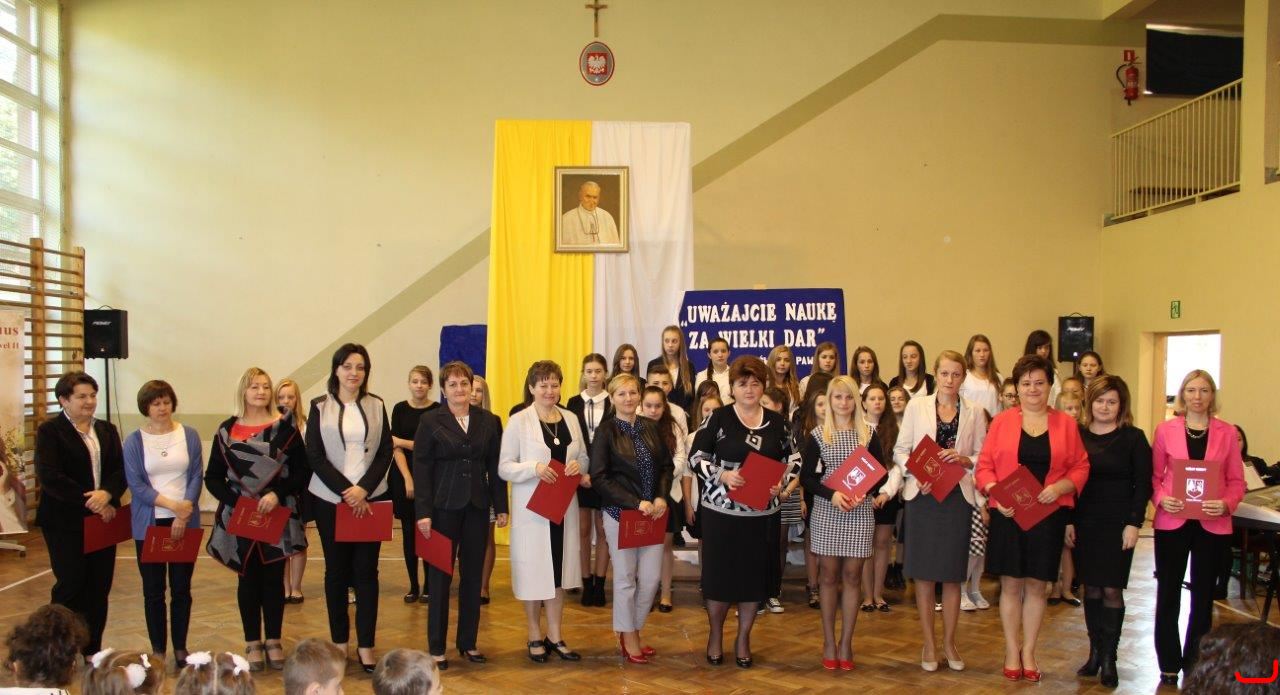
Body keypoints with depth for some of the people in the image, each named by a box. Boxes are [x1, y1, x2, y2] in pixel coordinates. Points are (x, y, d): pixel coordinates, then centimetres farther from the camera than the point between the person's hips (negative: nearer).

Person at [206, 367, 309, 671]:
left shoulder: (285, 427, 1)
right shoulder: (227, 430, 4)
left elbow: (303, 471, -1)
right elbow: (213, 477, 3)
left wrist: (278, 494, -15)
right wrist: (236, 501, -10)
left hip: (278, 516, 0)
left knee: (274, 578, 6)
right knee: (248, 579, 7)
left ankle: (274, 641, 18)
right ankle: (252, 643, 17)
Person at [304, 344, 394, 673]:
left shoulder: (376, 405, 7)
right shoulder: (320, 407, 2)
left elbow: (386, 451, 4)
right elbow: (315, 456, -2)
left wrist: (363, 489, -10)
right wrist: (346, 492, -10)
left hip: (369, 498, 1)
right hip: (330, 499, -1)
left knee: (366, 571, 0)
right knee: (336, 570, 6)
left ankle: (366, 644, 5)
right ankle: (339, 642, 15)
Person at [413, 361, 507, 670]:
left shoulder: (489, 421, 6)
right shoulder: (430, 421, -2)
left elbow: (495, 467, 8)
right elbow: (421, 468, -5)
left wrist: (501, 506, 4)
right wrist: (423, 512, -11)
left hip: (477, 506, 3)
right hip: (443, 505, -3)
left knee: (473, 575, 8)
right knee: (440, 575, 3)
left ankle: (468, 642, 20)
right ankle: (436, 647, 11)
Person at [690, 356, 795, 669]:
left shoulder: (776, 422, 7)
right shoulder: (718, 418, -4)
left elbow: (788, 460, 16)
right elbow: (696, 456, -5)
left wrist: (780, 483, -3)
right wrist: (722, 475, -19)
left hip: (763, 513, 3)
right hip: (722, 511, -3)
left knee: (755, 576, 8)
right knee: (720, 574, 4)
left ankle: (743, 639, 25)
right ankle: (715, 635, 25)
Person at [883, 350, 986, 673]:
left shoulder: (974, 411, 6)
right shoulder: (917, 405, 4)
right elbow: (900, 449, 3)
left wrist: (964, 459, -14)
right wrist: (916, 473, -14)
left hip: (957, 497, 1)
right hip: (922, 496, -1)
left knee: (953, 574, 7)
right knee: (924, 573, 3)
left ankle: (949, 643, 21)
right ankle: (929, 644, 15)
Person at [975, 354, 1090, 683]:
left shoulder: (1066, 424, 6)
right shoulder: (1001, 422, 3)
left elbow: (1081, 467, 4)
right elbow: (985, 465, 1)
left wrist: (1060, 487, -14)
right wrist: (995, 494, -16)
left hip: (1048, 515, 1)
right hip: (1008, 514, -1)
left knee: (1036, 585, 8)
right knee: (1010, 584, 4)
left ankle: (1028, 651, 20)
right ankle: (1012, 651, 17)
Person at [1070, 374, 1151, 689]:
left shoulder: (1133, 438, -2)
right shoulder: (1077, 435, 5)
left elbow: (1143, 484, -3)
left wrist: (1134, 523, -9)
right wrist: (1068, 521, 3)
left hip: (1118, 524, -2)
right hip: (1085, 523, 3)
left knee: (1111, 590, -2)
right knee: (1091, 588, 8)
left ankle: (1108, 658, 7)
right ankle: (1095, 652, 19)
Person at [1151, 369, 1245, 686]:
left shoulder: (1226, 432, 3)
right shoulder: (1165, 430, 2)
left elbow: (1237, 481, 2)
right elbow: (1154, 476, 4)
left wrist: (1226, 504, -15)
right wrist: (1160, 499, -14)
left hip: (1212, 525, 1)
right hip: (1172, 521, 0)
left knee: (1203, 596, 9)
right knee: (1168, 594, 4)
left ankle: (1194, 665, 20)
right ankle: (1169, 666, 15)